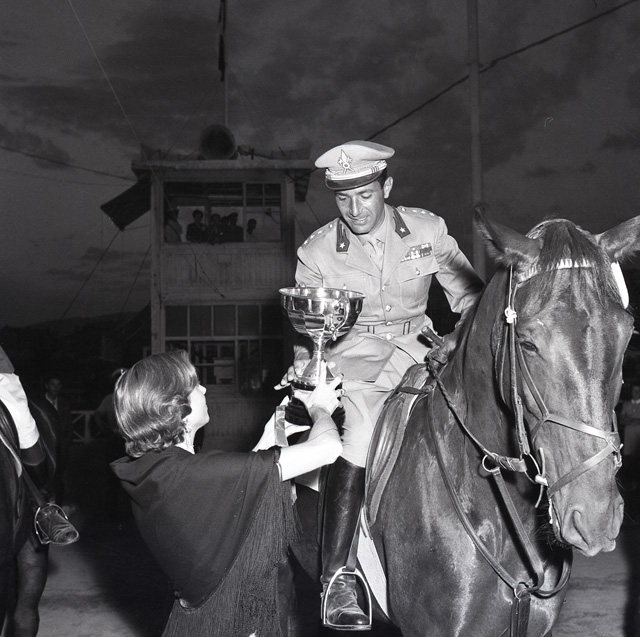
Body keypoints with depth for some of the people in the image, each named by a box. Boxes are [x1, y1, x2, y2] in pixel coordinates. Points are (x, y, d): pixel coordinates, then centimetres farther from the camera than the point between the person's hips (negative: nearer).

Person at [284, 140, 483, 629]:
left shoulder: (428, 230, 1)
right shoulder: (317, 252, -1)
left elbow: (469, 296, 7)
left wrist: (463, 341, -11)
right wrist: (305, 361, -14)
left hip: (416, 352, 4)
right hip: (353, 358, -3)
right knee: (358, 444, -30)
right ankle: (336, 577, -22)